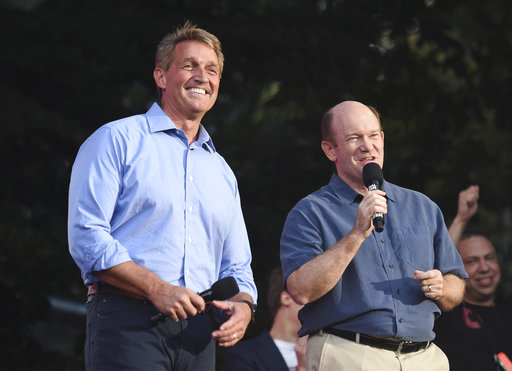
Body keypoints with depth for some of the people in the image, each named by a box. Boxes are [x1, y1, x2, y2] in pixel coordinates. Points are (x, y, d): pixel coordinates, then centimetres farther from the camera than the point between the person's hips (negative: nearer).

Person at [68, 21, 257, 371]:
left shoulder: (221, 171, 23)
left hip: (198, 335, 6)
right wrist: (156, 288, -17)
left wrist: (243, 304, 1)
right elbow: (86, 236, -8)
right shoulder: (117, 140, 4)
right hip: (126, 322, -6)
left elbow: (236, 266, 25)